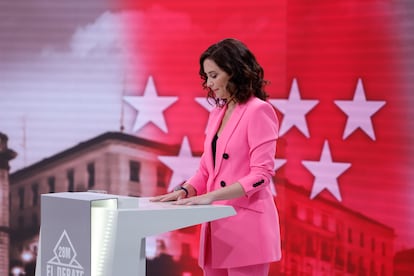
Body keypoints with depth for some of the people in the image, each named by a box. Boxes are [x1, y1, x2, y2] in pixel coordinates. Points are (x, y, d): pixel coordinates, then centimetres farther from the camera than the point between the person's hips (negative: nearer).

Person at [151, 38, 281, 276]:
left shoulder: (258, 110, -9)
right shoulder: (217, 113, 15)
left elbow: (261, 175, -15)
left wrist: (210, 196, -20)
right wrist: (186, 191, 0)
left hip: (247, 226, -8)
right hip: (218, 226, 8)